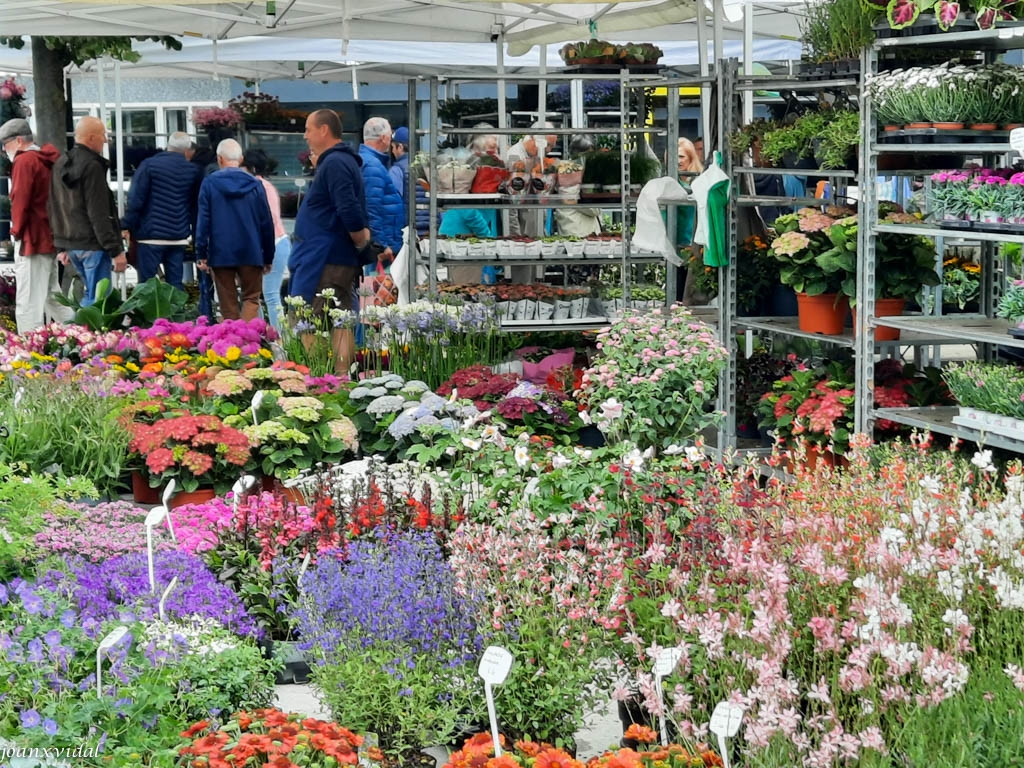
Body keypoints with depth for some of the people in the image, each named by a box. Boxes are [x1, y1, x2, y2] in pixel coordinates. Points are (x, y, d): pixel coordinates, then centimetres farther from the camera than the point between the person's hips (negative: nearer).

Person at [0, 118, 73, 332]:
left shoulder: (24, 161, -12)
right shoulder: (48, 160, 14)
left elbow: (20, 200, -18)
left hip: (32, 240, -9)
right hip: (52, 238, 9)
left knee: (28, 303, -9)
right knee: (51, 296, 18)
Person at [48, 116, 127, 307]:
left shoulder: (60, 165, 13)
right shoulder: (92, 166, -15)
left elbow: (55, 209, 18)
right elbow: (99, 215, -19)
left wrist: (61, 246, 24)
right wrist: (116, 250, -17)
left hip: (71, 244, 9)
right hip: (92, 245, -9)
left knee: (91, 294, 19)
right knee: (97, 299, -6)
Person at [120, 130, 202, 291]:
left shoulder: (149, 165, -3)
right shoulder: (193, 171, 6)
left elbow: (135, 199, -8)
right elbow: (197, 205, 11)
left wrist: (127, 226, -2)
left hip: (151, 235, -3)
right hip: (179, 237, 3)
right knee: (175, 284, 7)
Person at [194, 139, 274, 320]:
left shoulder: (209, 183, -1)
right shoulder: (254, 184, 3)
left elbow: (203, 221, -5)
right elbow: (266, 223, 4)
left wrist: (201, 254, -1)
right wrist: (268, 257, 11)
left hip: (221, 253, 0)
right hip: (250, 252, 1)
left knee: (228, 304, 7)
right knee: (251, 298, 7)